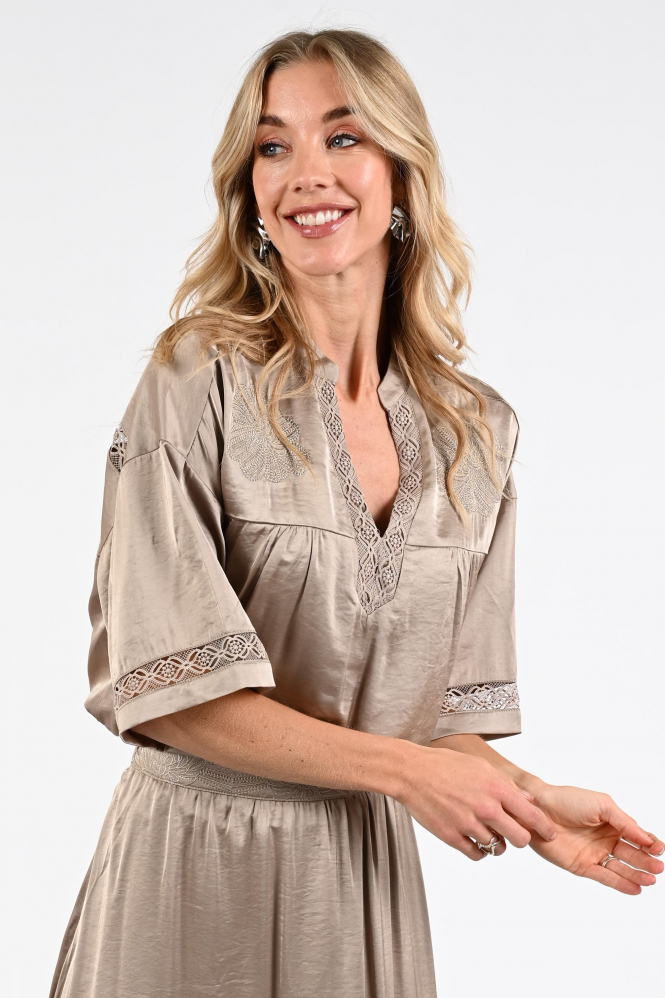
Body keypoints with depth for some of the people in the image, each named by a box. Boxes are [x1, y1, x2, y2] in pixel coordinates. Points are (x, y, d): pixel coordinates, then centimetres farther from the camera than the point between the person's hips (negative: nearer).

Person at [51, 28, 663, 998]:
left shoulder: (478, 432, 2)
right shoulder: (199, 382, -12)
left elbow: (443, 697, 9)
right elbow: (168, 686, -15)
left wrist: (532, 805, -7)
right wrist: (401, 768, -15)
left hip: (366, 874, 4)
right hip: (200, 868, -4)